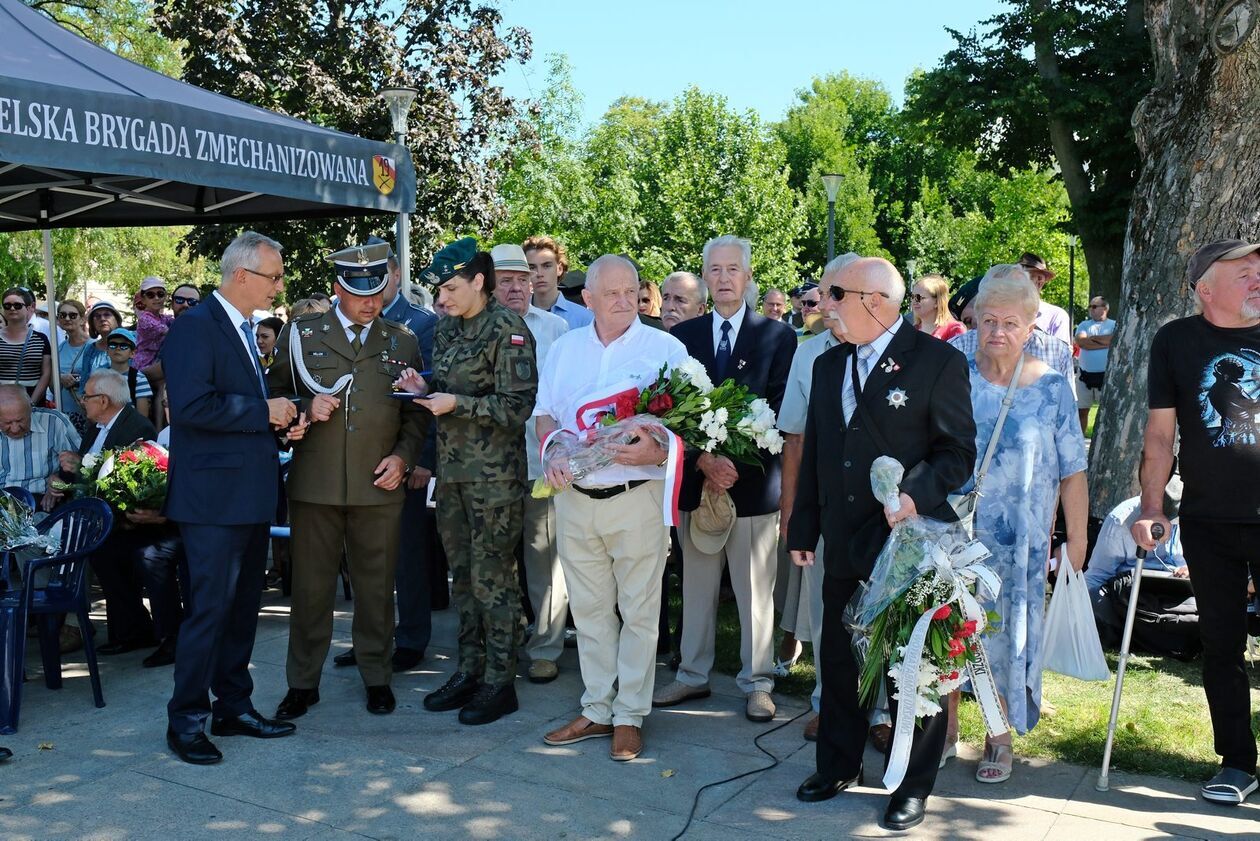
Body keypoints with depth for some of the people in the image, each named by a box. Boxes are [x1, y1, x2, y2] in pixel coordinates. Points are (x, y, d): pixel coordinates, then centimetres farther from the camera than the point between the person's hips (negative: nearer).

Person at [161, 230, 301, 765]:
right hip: (214, 496, -9)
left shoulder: (243, 330, 17)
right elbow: (192, 405, -24)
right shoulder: (196, 326, -13)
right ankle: (186, 720, 10)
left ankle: (233, 707, 26)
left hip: (250, 494, 9)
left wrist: (279, 420, 5)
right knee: (209, 608, -3)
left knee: (244, 606, 14)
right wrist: (263, 411, -17)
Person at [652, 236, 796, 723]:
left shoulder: (778, 336, 1)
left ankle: (757, 683, 19)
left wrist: (737, 463, -15)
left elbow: (779, 411, -5)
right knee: (696, 585, 12)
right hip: (696, 481, 3)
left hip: (753, 481, -2)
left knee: (755, 589, 5)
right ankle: (693, 675, 26)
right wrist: (703, 459, -12)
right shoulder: (683, 336, 8)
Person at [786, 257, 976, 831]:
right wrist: (803, 529, 12)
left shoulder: (938, 361, -8)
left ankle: (913, 785, 23)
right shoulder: (828, 365, 11)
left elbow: (958, 452, -8)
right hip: (846, 543, 6)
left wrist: (917, 495, -25)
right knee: (838, 659, 15)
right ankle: (838, 765, 33)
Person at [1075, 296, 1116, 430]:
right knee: (1081, 410, 8)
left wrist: (1093, 338, -9)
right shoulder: (1084, 325, 10)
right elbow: (1080, 342, -9)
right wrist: (1105, 343, -10)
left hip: (1106, 375, -3)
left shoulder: (1114, 325, 3)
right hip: (1085, 374, 3)